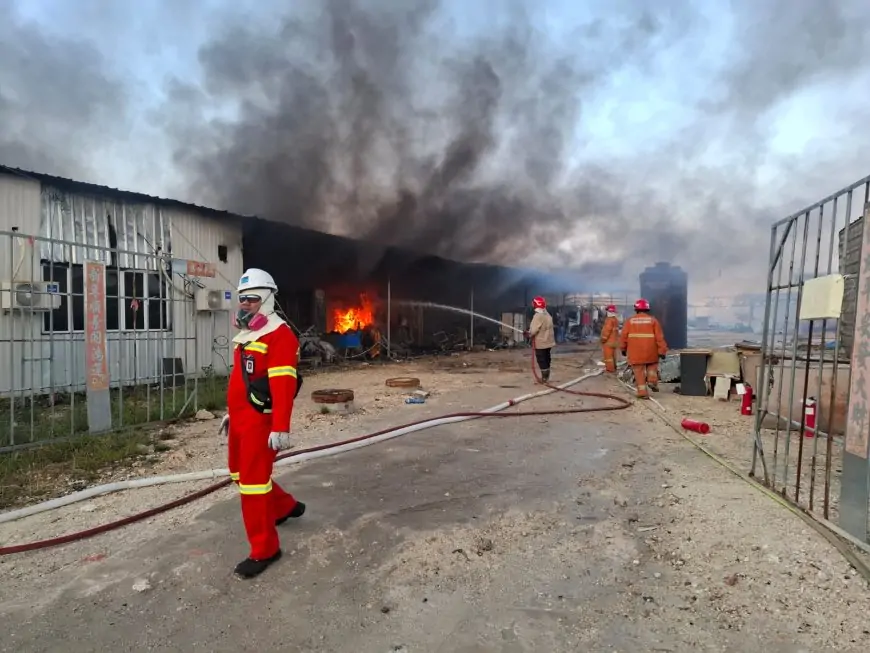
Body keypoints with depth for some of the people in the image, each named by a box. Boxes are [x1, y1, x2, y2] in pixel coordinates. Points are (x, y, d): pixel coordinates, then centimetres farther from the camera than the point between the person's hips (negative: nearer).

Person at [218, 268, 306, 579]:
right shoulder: (245, 335, 15)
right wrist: (231, 412, 25)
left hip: (260, 421, -10)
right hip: (240, 419, 10)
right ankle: (286, 506, 40)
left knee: (253, 480, -4)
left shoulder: (279, 334, -16)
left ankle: (264, 550, 13)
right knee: (240, 473, 21)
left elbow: (283, 385, -24)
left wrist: (281, 428, -28)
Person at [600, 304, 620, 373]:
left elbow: (607, 330, -22)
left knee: (608, 355, -5)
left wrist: (603, 339, -14)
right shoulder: (616, 320, 14)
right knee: (612, 355, 19)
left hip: (609, 341, -10)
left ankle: (610, 368, -3)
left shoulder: (610, 320, -19)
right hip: (614, 341, 10)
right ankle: (613, 367, 28)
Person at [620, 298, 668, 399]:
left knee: (639, 373, 5)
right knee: (652, 365, 26)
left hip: (635, 353, 0)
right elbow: (659, 337, -5)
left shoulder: (630, 321, 1)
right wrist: (662, 351, -2)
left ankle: (642, 392, 3)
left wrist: (623, 349, 15)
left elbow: (624, 336, 2)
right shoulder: (653, 320, 0)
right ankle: (652, 381, 6)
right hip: (651, 352, 0)